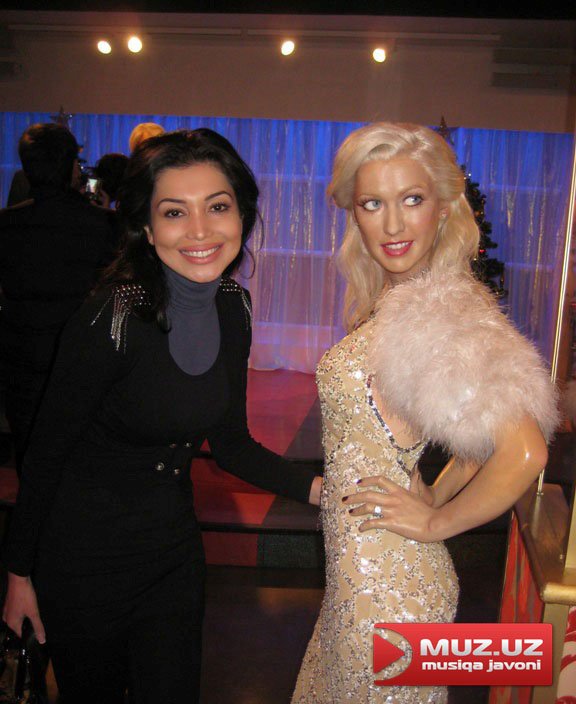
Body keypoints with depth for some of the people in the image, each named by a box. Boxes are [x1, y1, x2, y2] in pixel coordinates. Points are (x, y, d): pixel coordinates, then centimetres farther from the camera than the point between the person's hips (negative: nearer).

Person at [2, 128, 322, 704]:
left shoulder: (232, 307, -7)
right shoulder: (111, 320, -26)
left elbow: (229, 441, 2)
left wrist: (317, 487, -9)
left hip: (174, 548, 5)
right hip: (84, 556, -5)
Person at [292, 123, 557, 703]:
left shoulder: (441, 311, -24)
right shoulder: (395, 300, 3)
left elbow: (523, 454, -33)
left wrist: (436, 522, -18)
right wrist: (436, 495, 2)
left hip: (385, 582, -9)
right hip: (358, 569, 9)